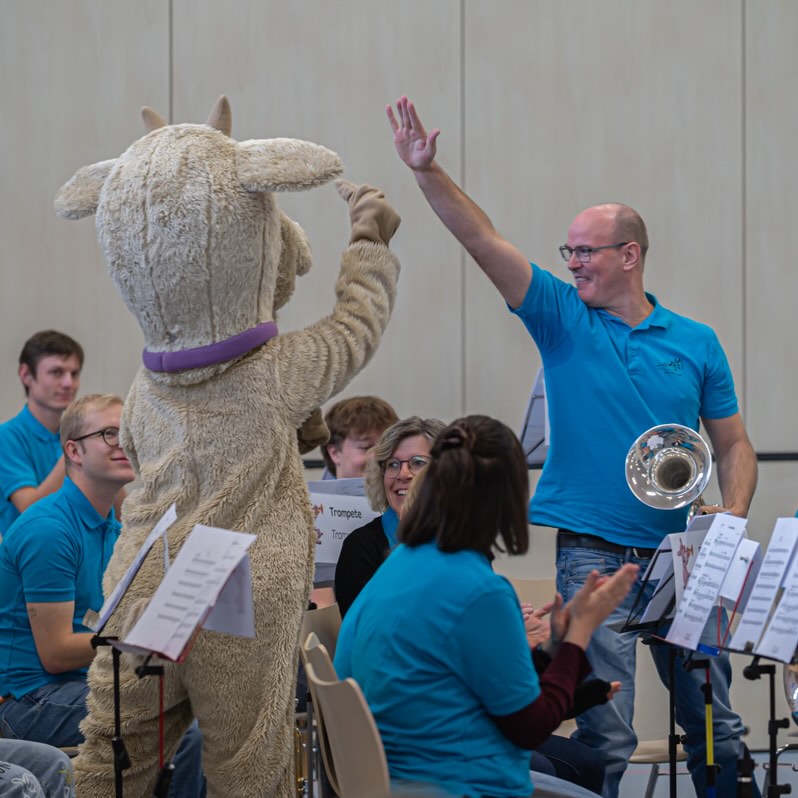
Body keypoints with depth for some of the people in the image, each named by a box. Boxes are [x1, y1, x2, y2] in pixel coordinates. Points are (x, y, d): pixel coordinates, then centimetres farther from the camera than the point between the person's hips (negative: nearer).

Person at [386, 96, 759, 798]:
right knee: (606, 737, -4)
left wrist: (732, 517, -8)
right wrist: (429, 173, -20)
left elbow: (733, 445, 10)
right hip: (591, 553, -2)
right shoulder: (562, 318, 3)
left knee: (716, 727, 8)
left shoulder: (695, 344, 6)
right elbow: (483, 241, -8)